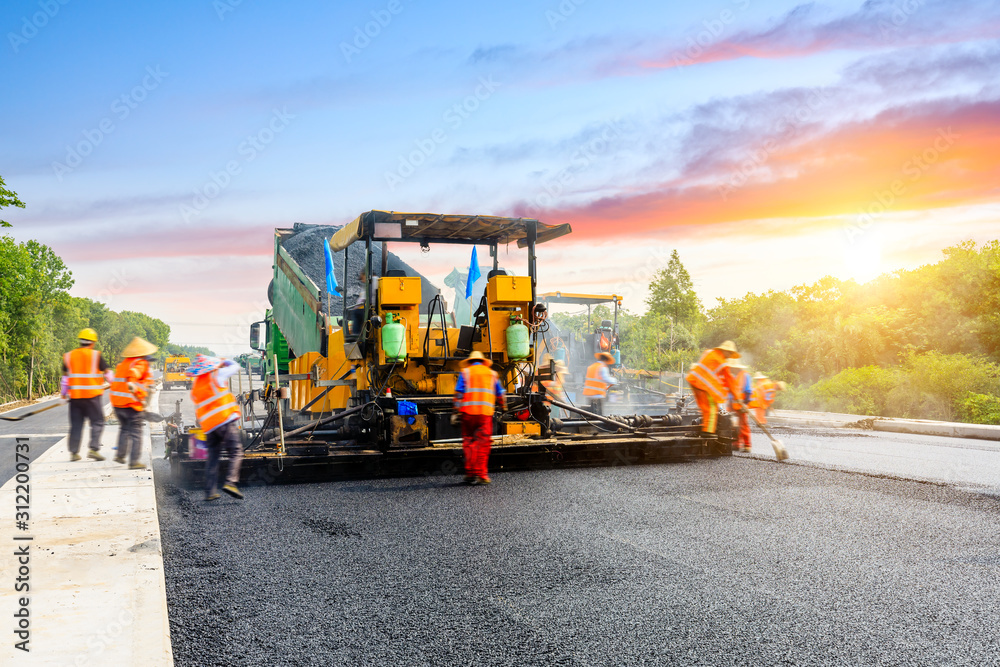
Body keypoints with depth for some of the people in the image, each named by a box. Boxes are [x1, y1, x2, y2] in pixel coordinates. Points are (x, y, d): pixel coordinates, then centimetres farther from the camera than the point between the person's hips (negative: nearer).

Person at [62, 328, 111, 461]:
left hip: (75, 396, 4)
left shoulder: (69, 356, 6)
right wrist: (110, 382, 21)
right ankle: (94, 449, -10)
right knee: (97, 422, 2)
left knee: (76, 424, 10)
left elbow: (65, 376, 9)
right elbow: (106, 373, 1)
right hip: (93, 395, -4)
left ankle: (73, 452, 11)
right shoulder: (96, 355, -6)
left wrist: (63, 393, 19)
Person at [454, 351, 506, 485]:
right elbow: (500, 393, 20)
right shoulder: (492, 373, 17)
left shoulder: (465, 372, 11)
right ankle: (481, 474, -1)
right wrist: (503, 407, 36)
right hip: (486, 412, 0)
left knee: (468, 442, 7)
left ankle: (470, 473, 4)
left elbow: (458, 392, 0)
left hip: (468, 411, 0)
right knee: (483, 444, 2)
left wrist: (456, 411, 1)